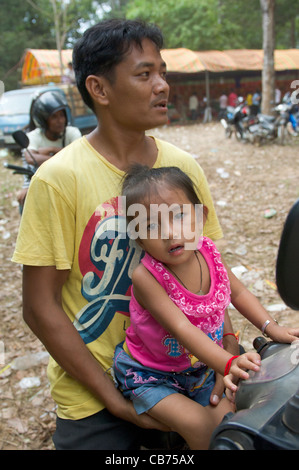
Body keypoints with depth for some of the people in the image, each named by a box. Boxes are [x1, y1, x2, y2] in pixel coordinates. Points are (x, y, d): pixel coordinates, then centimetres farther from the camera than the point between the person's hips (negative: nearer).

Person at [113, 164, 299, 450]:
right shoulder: (146, 276, -31)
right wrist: (228, 363, -50)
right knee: (203, 430, -19)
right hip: (150, 374, -5)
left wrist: (271, 327, -11)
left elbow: (238, 292, 2)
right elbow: (182, 328, -38)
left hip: (200, 365, 5)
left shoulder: (207, 252, -14)